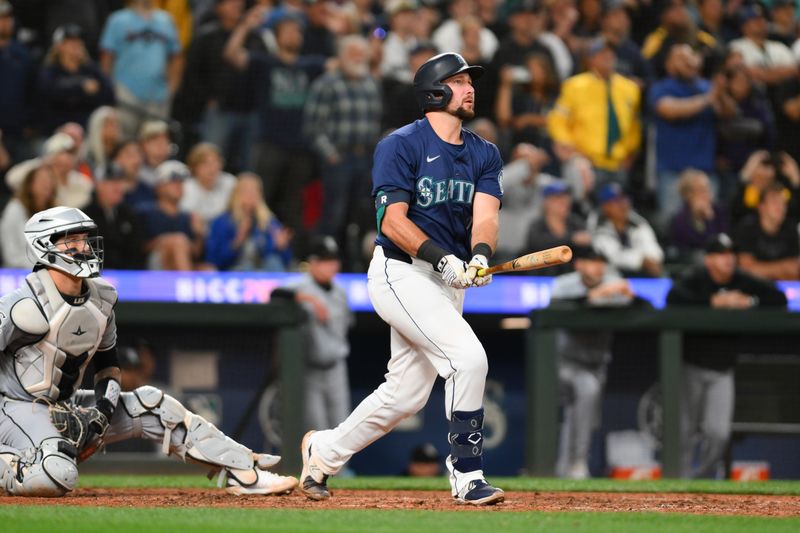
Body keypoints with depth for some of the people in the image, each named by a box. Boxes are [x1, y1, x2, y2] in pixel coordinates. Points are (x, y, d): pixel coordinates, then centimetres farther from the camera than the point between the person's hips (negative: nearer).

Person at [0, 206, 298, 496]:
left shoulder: (101, 297, 3)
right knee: (57, 475, -37)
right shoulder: (26, 307, -22)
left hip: (66, 406, 9)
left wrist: (103, 404, -1)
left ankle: (242, 472, 8)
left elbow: (106, 356, 16)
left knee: (151, 405, 4)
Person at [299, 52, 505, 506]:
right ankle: (468, 477, -13)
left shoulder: (485, 155, 9)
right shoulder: (401, 146, -9)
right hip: (401, 273, -7)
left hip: (447, 280, 7)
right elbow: (394, 221, -17)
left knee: (407, 394, 8)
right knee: (468, 357, -21)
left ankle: (324, 451, 29)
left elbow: (485, 214, -7)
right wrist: (440, 257, -30)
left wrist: (480, 256, -28)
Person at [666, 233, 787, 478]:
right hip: (691, 366, -3)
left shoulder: (742, 281, 3)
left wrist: (750, 301, -14)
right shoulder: (695, 279, -9)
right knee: (687, 430, -1)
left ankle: (701, 478, 10)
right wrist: (714, 301, -30)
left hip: (722, 371, 3)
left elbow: (780, 299, 3)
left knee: (718, 432, -6)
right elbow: (673, 298, -30)